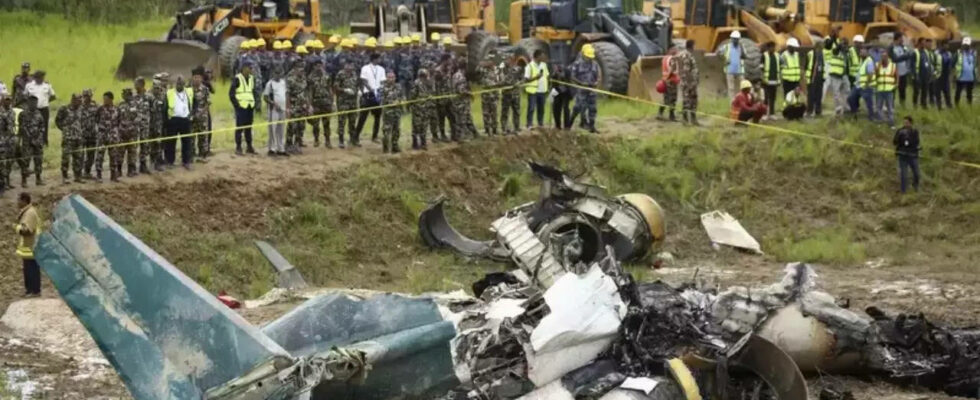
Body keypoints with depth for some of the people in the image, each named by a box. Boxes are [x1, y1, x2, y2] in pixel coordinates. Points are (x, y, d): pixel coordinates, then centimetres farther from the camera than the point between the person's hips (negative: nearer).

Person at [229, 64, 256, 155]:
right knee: (239, 127, -4)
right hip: (241, 107, -6)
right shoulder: (237, 79, -8)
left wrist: (254, 103, 11)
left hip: (250, 107, 6)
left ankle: (249, 146, 17)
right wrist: (236, 104, -11)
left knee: (248, 127, 11)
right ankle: (238, 148, -1)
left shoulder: (252, 78, 12)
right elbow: (231, 93, -8)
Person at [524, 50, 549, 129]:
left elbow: (547, 76, 17)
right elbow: (526, 80, -11)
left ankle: (541, 124, 19)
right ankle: (529, 125, -1)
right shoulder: (530, 66, -8)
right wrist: (536, 77, -23)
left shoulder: (544, 65, 12)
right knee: (531, 108, -4)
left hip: (542, 91, 6)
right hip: (533, 91, -6)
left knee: (541, 109, 11)